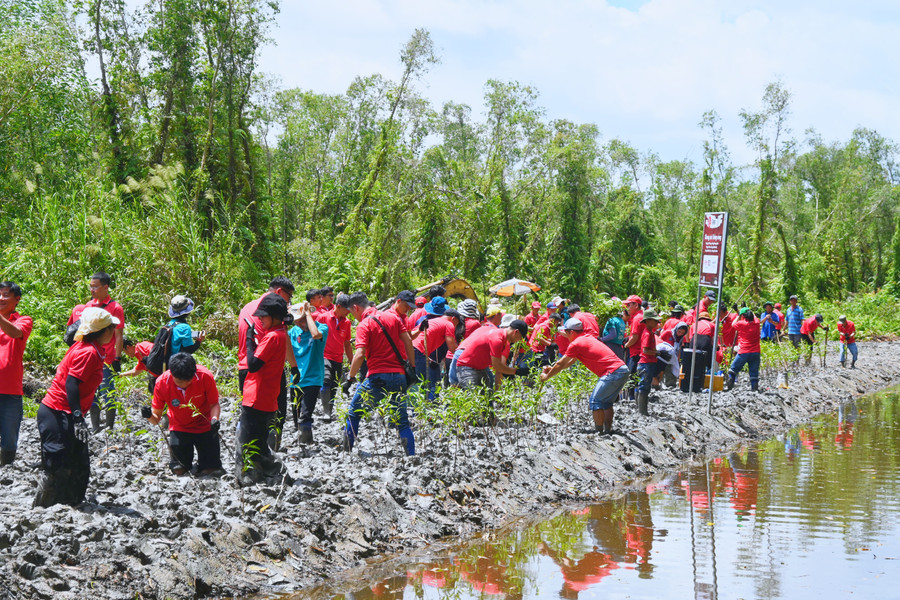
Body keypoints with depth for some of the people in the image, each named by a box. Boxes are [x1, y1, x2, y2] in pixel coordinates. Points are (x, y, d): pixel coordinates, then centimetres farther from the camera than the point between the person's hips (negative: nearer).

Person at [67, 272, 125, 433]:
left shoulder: (115, 308, -6)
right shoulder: (88, 306, 11)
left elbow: (118, 335, -7)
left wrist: (117, 359, -11)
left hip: (106, 359, -6)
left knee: (108, 394, -3)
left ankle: (109, 428, 5)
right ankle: (95, 428, 17)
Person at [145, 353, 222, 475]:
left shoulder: (205, 376, -25)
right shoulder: (162, 382, -23)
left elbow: (214, 404, -12)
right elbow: (156, 418, -15)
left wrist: (214, 419, -34)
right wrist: (149, 416, -38)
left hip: (204, 425, 0)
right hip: (179, 427, 0)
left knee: (211, 470, -11)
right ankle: (181, 465, 16)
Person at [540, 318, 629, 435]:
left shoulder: (576, 344, -4)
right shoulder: (587, 338, 24)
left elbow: (560, 364, 6)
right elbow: (570, 362, 33)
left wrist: (546, 377, 19)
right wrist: (552, 369, 37)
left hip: (613, 372, -9)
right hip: (624, 369, 9)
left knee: (595, 401, -4)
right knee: (606, 402, 18)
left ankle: (599, 432, -5)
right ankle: (608, 430, 17)